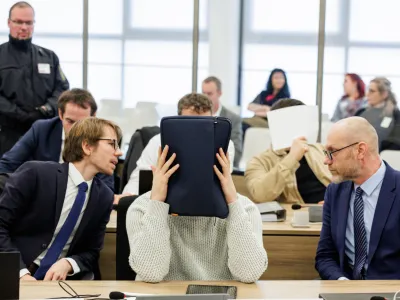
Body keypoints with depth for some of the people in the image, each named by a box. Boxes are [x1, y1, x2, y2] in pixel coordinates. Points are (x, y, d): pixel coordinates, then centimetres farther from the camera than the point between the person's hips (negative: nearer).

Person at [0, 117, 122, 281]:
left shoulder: (104, 197, 5)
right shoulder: (34, 174, -10)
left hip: (58, 279, 5)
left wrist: (68, 264, -12)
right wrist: (22, 272, -21)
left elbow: (91, 252, 10)